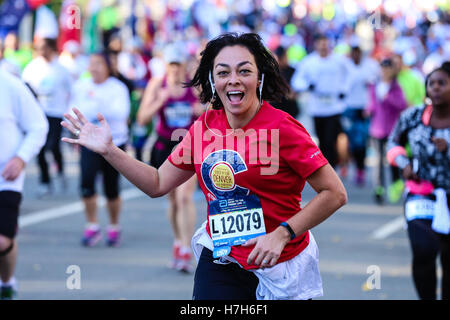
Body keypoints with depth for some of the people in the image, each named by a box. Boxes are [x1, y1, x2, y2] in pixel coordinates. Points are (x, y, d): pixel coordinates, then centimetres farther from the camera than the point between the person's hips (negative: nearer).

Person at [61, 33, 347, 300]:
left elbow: (335, 194, -11)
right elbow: (158, 184, 14)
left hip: (278, 268, -3)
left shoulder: (281, 127, -12)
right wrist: (108, 150, 7)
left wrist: (282, 234, -18)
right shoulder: (206, 126, 4)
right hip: (220, 263, 4)